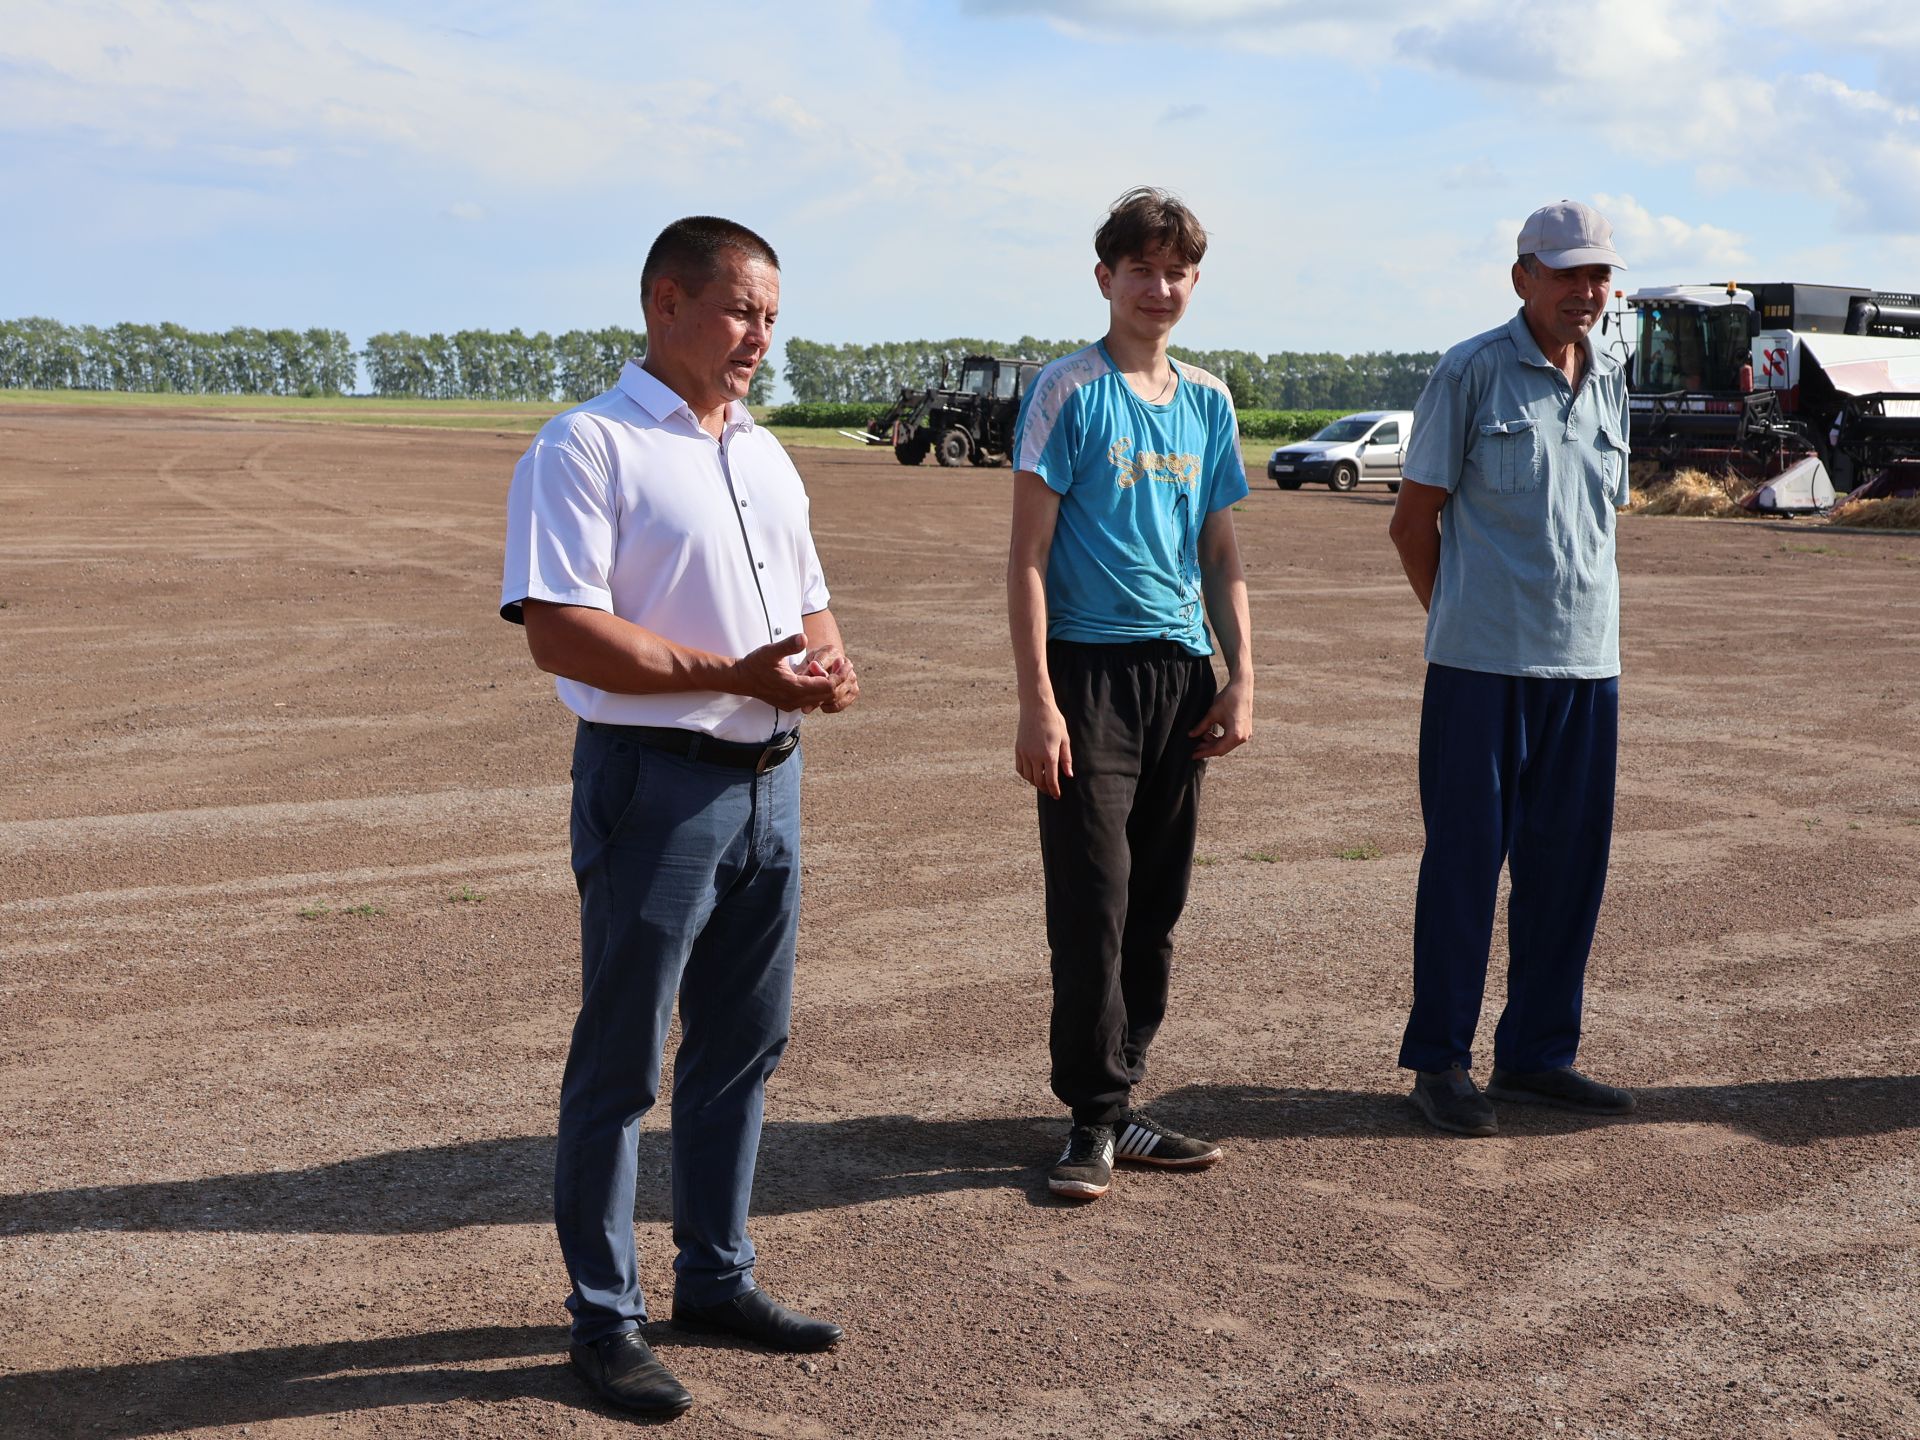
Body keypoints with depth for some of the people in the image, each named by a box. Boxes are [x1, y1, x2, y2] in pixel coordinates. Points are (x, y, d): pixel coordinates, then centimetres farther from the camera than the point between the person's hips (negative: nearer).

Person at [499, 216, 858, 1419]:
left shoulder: (765, 454, 16)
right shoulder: (589, 448, -10)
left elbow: (807, 598, 24)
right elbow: (559, 632, -19)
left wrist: (830, 662, 0)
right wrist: (732, 674, -23)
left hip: (770, 778, 8)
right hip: (656, 781, -8)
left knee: (743, 1047, 16)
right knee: (620, 1063, 2)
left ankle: (716, 1275, 30)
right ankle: (605, 1318, 13)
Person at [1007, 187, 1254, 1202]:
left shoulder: (1208, 402, 13)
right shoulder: (1069, 392, -3)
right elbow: (1028, 555, -7)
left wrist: (1241, 679, 9)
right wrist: (1036, 700, -13)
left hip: (1181, 672, 6)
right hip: (1090, 667, -5)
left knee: (1154, 908, 8)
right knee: (1092, 906, -7)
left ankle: (1117, 1103, 18)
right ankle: (1096, 1119, 2)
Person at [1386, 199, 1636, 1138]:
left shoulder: (1608, 385, 13)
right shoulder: (1471, 373, -4)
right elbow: (1413, 519, 0)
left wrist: (1579, 622, 13)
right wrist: (1458, 621, 6)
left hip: (1587, 662, 6)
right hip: (1482, 665, -6)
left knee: (1569, 860, 9)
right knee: (1465, 857, 0)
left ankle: (1536, 1055, 20)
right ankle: (1439, 1060, 10)